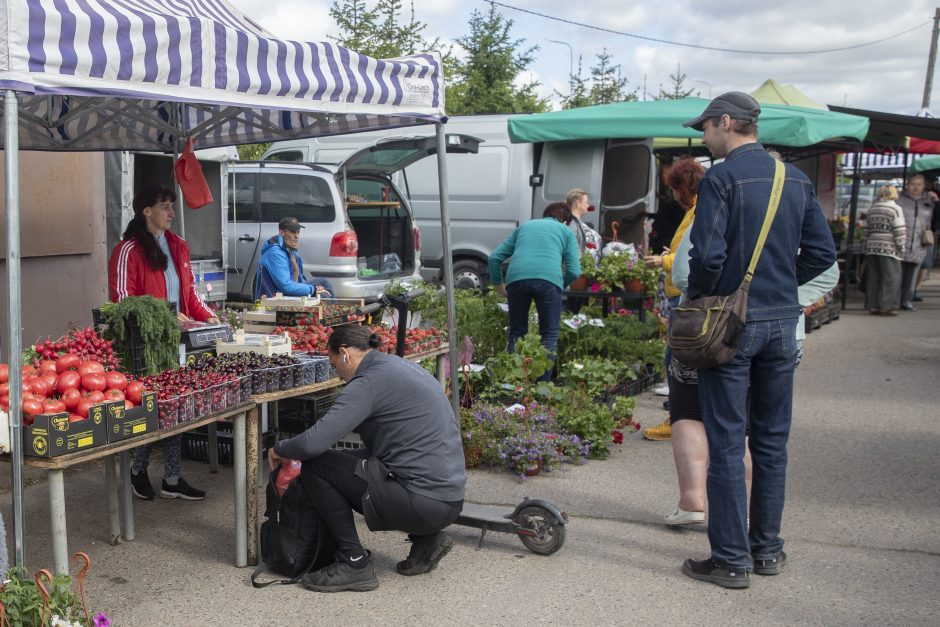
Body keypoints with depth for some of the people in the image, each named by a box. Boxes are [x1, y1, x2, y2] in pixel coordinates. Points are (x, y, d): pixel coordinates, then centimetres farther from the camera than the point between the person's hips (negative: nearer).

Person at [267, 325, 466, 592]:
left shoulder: (370, 381, -12)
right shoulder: (400, 366, 16)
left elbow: (314, 442, -19)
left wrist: (280, 449, 3)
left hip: (422, 503, -9)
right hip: (449, 501, 9)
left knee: (315, 467, -4)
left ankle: (354, 563, 2)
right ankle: (426, 539, 17)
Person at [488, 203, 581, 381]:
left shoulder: (524, 226, 32)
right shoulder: (566, 231, 24)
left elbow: (494, 257, 23)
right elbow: (574, 271, 12)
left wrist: (497, 285, 33)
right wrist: (560, 286, 28)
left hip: (517, 278, 2)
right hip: (549, 279, -2)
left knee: (516, 333, 16)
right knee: (549, 335, 11)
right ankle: (544, 382, 6)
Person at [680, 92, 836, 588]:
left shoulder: (721, 178, -12)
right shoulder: (795, 179, 8)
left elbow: (708, 254, -20)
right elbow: (822, 253, 8)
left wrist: (697, 297, -3)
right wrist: (781, 285, 14)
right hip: (782, 323, 6)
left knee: (726, 443, 1)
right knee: (772, 440, 15)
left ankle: (731, 560, 7)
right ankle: (767, 549, 24)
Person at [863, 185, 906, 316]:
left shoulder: (872, 209, 13)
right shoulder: (895, 209, -5)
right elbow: (899, 231, -9)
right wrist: (901, 248, -4)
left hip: (872, 248, 6)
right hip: (889, 249, -6)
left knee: (873, 279, 7)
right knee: (891, 278, -1)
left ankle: (873, 306, 7)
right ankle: (887, 306, -5)